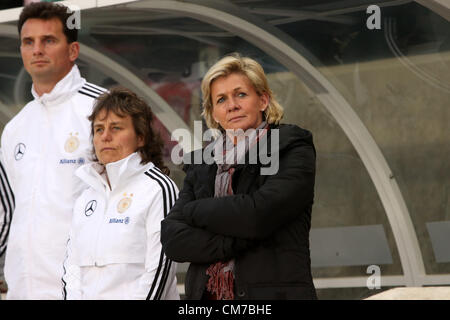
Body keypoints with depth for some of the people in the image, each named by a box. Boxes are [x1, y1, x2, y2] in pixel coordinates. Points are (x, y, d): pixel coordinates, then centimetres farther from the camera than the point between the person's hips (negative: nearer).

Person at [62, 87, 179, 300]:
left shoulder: (159, 189, -1)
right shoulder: (85, 199, 19)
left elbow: (159, 269, -7)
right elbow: (72, 268, 17)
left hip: (130, 295, -5)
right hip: (88, 296, 5)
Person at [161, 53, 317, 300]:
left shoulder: (294, 150, 0)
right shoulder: (201, 166, 14)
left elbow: (258, 214, -14)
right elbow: (172, 238, 2)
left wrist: (194, 210, 0)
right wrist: (238, 242, -12)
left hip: (274, 291, -4)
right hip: (206, 294, 4)